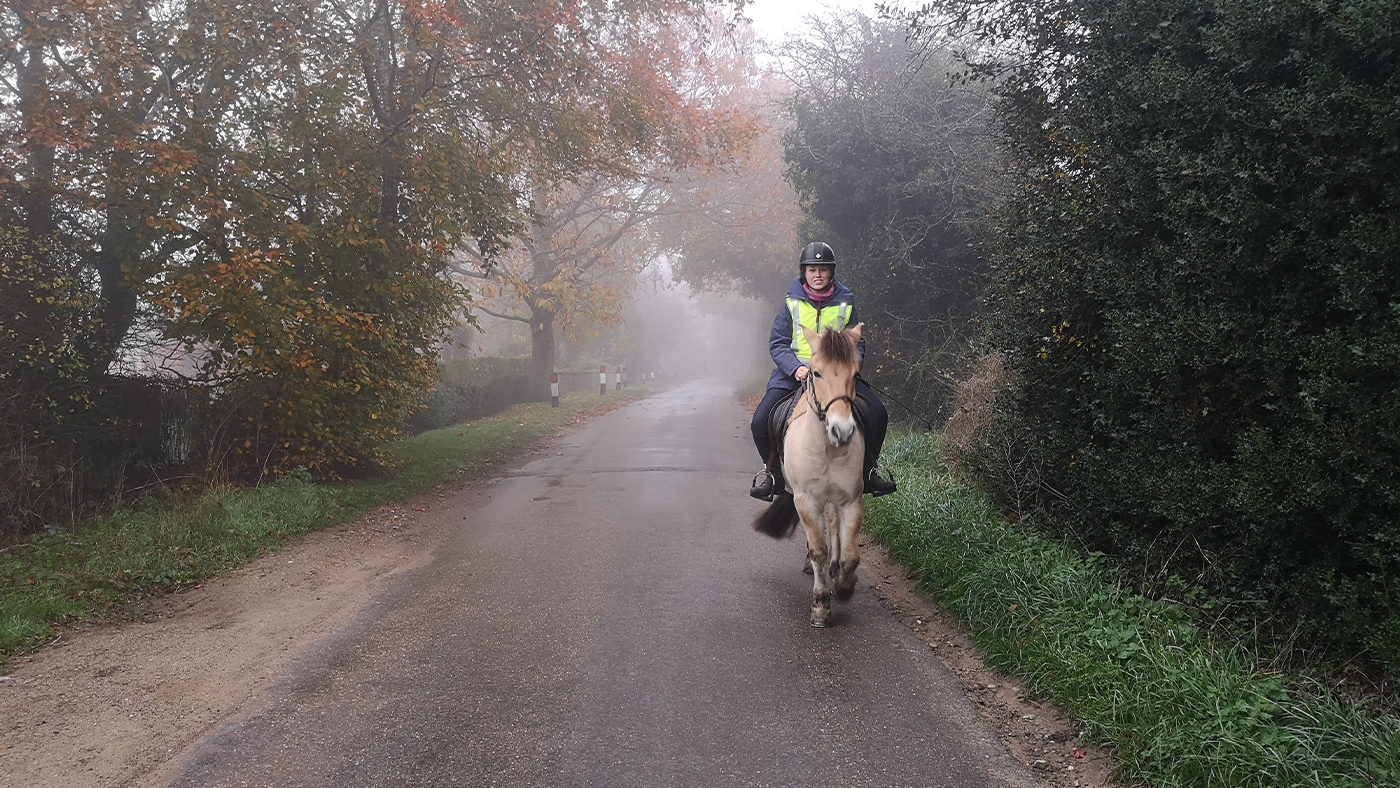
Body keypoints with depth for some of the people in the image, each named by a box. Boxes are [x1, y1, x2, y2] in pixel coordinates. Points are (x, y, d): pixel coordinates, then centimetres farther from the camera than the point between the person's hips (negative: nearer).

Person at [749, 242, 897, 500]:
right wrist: (795, 368, -18)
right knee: (760, 421, -19)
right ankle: (772, 469, 8)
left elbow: (856, 343, 9)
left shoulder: (845, 304, 5)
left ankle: (868, 470, 8)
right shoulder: (793, 304, 2)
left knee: (878, 414, -14)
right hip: (795, 372, -1)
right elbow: (777, 343, 0)